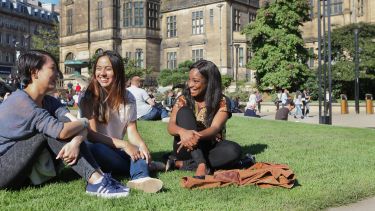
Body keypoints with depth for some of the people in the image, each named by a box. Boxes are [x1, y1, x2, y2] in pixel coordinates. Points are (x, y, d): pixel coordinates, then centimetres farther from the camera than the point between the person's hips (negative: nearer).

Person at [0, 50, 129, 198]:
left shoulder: (49, 102, 3)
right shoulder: (20, 100, -22)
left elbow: (81, 126, -9)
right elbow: (61, 131, -31)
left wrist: (76, 142, -31)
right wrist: (84, 122, -12)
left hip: (25, 170, 7)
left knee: (64, 121, -10)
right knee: (54, 128, -24)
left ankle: (98, 176, -19)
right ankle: (96, 182, -29)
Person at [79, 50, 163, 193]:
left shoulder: (127, 98, 1)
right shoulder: (88, 97, -11)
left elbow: (132, 131, -5)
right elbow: (91, 134, -18)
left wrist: (142, 145, -29)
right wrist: (123, 144, -30)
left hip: (116, 150, 4)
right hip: (95, 150, -3)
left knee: (138, 149, -25)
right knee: (96, 149, -36)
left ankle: (140, 178, -54)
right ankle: (142, 167, -21)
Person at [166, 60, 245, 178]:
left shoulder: (221, 102, -7)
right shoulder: (183, 99, -2)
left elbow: (215, 128, -23)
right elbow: (170, 126, -15)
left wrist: (197, 137, -46)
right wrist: (182, 132, -41)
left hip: (208, 150, 0)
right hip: (186, 149, 0)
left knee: (234, 150, -31)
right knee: (184, 111, -23)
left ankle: (181, 164, -26)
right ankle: (201, 165, -37)